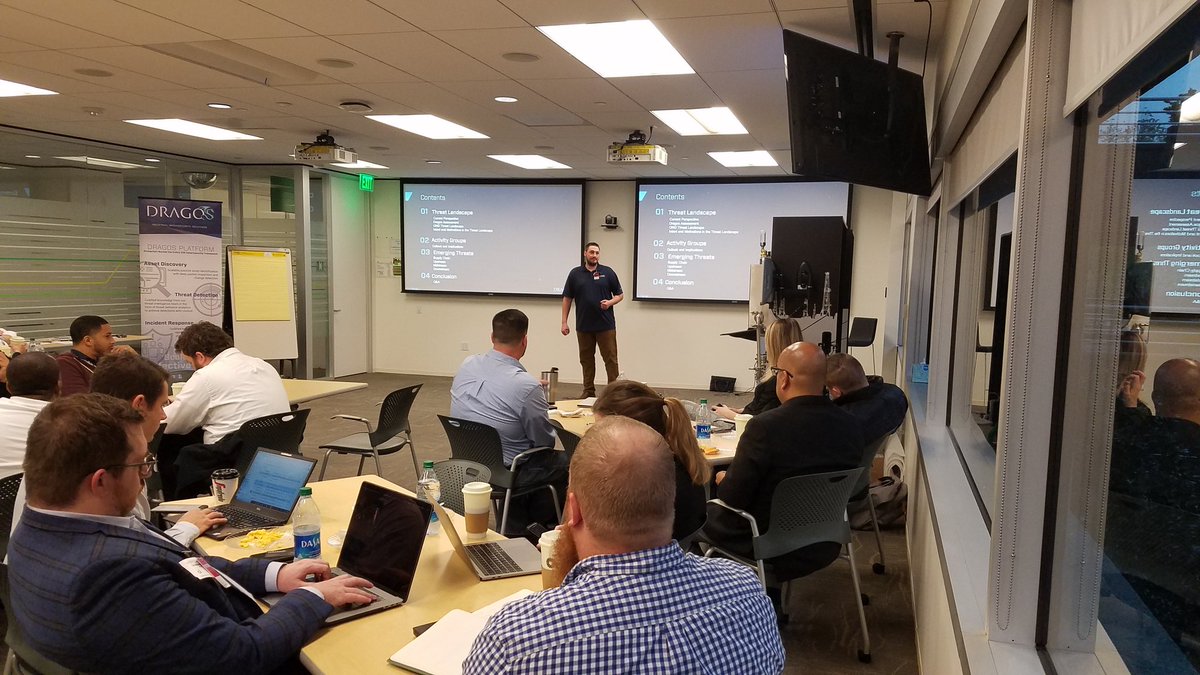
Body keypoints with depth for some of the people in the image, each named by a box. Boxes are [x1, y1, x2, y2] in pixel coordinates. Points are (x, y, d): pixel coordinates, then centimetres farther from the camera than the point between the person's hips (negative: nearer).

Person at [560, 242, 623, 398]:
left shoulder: (608, 272, 3)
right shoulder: (575, 274, 6)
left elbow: (620, 294, 8)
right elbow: (567, 298, 7)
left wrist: (610, 302, -13)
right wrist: (564, 322, 2)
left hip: (606, 325, -2)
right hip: (583, 326, 2)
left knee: (610, 359, -3)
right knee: (586, 359, 9)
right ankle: (588, 390, 19)